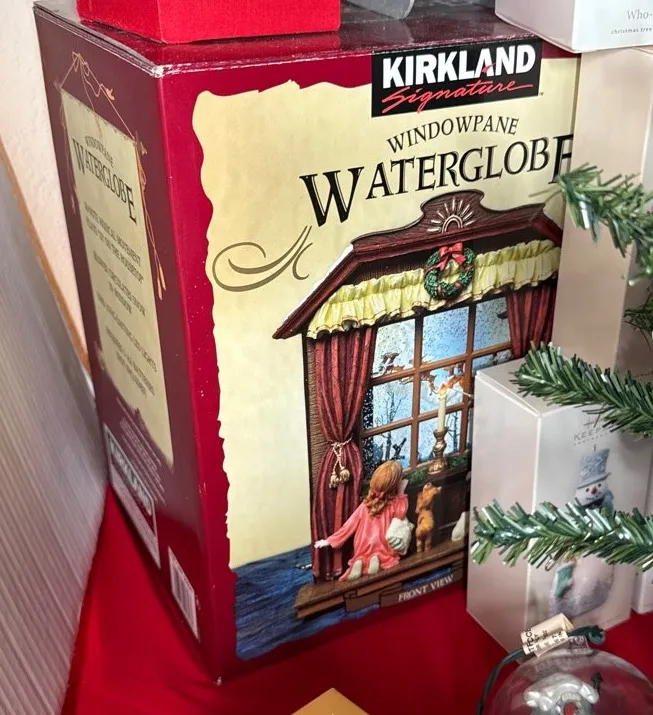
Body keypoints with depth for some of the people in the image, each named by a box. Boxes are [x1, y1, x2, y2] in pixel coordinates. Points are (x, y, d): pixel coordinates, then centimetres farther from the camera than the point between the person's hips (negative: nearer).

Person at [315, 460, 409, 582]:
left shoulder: (366, 504, -3)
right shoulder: (395, 503, -13)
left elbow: (351, 524, 0)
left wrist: (330, 541, 10)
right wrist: (401, 494, 3)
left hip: (364, 550, 3)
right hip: (384, 549, -3)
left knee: (361, 557, 25)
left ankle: (360, 562, -10)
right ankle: (378, 559, -16)